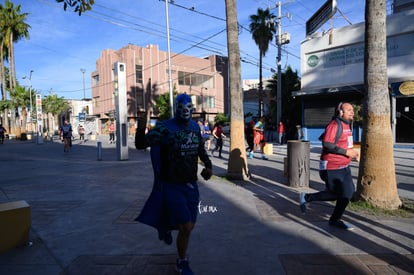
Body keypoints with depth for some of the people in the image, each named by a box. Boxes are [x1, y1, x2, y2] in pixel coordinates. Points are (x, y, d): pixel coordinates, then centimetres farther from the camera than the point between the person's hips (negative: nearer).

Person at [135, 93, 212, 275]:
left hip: (191, 185, 6)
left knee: (188, 227, 14)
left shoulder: (195, 127, 4)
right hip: (172, 186, -6)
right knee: (187, 227, -7)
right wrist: (141, 129, -39)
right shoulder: (165, 128, -15)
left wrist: (208, 166, 4)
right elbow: (140, 144, -21)